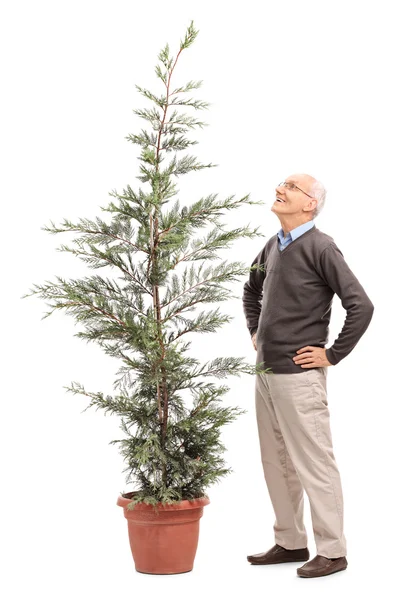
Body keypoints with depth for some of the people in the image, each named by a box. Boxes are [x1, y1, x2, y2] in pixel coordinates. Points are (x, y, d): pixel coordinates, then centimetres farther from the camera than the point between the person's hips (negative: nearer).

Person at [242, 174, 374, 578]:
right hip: (266, 372, 8)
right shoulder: (273, 246, 10)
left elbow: (361, 306, -17)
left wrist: (333, 354, -12)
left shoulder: (320, 247, -12)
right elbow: (251, 291, 30)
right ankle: (290, 542, 26)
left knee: (314, 463, -1)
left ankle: (332, 551, 9)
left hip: (299, 375, -8)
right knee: (276, 463, 14)